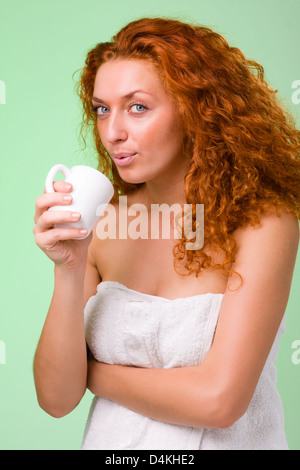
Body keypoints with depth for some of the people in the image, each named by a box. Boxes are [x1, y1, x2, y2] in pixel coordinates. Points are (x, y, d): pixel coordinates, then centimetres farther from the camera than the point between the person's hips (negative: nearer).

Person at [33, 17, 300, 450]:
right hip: (110, 440, 3)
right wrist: (68, 271, -18)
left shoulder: (264, 223, -14)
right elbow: (56, 398, -6)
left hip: (225, 441, -2)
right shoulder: (103, 224, -5)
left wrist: (96, 374, -7)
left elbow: (218, 400, -19)